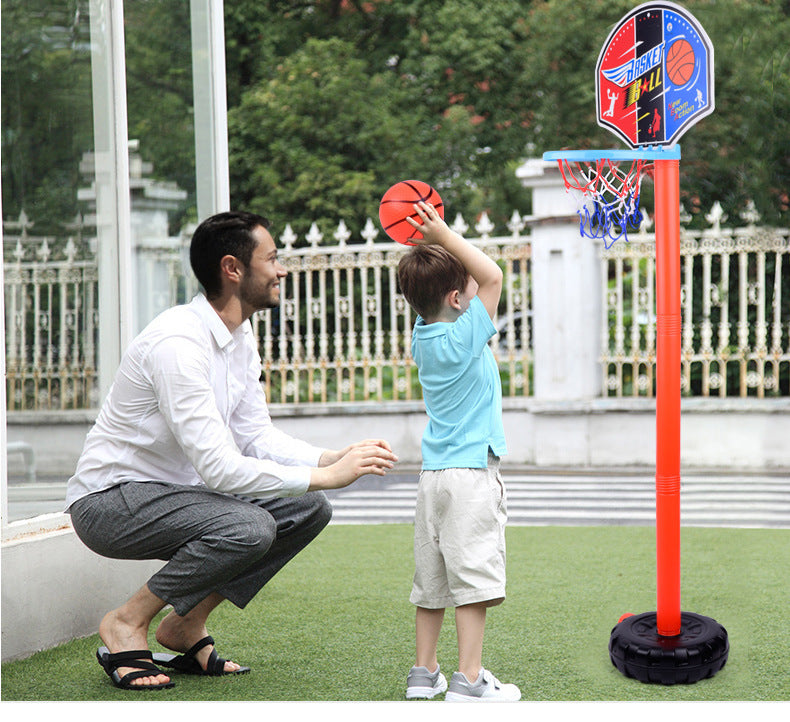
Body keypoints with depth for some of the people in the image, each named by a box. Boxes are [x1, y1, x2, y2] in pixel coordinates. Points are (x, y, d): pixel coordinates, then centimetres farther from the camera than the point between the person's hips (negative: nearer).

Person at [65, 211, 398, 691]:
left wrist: (334, 458, -12)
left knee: (308, 508, -2)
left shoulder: (240, 337, 5)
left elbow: (258, 436, 5)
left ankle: (186, 628, 6)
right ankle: (126, 624, -11)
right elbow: (220, 467, -31)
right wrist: (327, 475, -29)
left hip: (177, 490, 10)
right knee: (248, 527, -31)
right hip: (109, 502, -10)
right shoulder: (178, 343, -26)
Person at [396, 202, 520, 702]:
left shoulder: (423, 336, 8)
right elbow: (493, 276, -15)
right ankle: (468, 680, -9)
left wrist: (428, 244, 11)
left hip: (434, 473, 8)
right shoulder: (464, 337, -13)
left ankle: (424, 672, 16)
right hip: (471, 473, -8)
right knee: (472, 577, -8)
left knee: (432, 580, 11)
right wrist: (442, 235, -12)